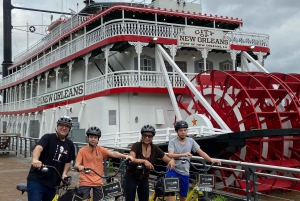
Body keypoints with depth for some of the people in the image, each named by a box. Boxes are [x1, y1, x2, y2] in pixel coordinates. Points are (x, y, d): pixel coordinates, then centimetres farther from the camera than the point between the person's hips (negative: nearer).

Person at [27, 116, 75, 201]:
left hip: (53, 184, 5)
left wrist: (64, 173, -7)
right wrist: (35, 159, -49)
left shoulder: (70, 144, 6)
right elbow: (38, 147, -28)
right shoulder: (48, 138, -10)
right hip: (37, 180, -5)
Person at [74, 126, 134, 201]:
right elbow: (76, 165, -11)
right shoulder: (82, 151, -5)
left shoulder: (101, 150, 1)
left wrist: (126, 156, -27)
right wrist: (79, 167, -36)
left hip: (97, 182, 2)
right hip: (85, 182, -2)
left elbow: (113, 154, -11)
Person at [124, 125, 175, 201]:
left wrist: (171, 161, -35)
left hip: (144, 180, 4)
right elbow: (132, 159, -34)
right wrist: (144, 161, -51)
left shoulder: (155, 149, -7)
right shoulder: (136, 146, -18)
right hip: (131, 178, -4)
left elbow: (168, 160, -11)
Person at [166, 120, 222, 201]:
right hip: (173, 170, -4)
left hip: (184, 173, 4)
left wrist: (211, 160, -16)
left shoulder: (191, 141, 3)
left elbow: (201, 152, 0)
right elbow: (171, 155, -24)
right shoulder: (172, 141, -7)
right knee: (170, 191, -20)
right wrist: (183, 154, -42)